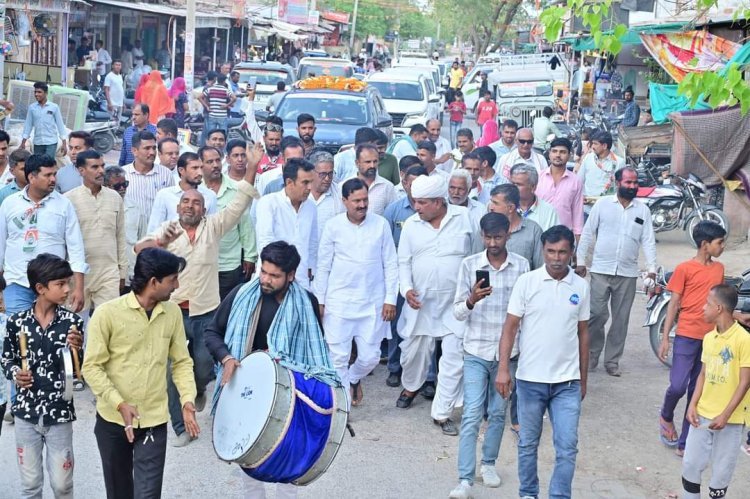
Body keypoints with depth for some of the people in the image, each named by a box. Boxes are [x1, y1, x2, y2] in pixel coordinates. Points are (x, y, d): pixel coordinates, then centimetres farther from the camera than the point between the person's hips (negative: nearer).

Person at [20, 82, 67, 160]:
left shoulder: (54, 107, -2)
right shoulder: (32, 107, 4)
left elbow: (60, 124, 1)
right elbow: (28, 125, 8)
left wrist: (64, 143, -3)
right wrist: (23, 142, 6)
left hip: (51, 142, -3)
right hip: (37, 143, 3)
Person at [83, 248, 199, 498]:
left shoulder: (173, 312, 0)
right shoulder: (107, 313, -12)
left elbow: (182, 362, 6)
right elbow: (92, 367, -11)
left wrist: (187, 400, -9)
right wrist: (120, 404, -21)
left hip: (154, 421, 1)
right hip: (112, 419, -1)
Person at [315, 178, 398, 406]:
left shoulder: (381, 224, -2)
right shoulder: (333, 226, -4)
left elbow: (391, 264, 2)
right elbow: (323, 266, 2)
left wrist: (390, 299, -2)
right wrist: (319, 300, 2)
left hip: (372, 303, 1)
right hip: (339, 302, -1)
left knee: (370, 357, 6)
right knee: (338, 356, 0)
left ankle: (354, 379, 38)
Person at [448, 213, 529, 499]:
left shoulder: (521, 266, -2)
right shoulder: (469, 265, -4)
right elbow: (458, 313, -3)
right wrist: (471, 300, -24)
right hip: (476, 351, -1)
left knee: (498, 413, 12)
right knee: (471, 416, -7)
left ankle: (489, 463, 31)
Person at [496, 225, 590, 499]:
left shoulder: (581, 286, 2)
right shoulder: (526, 282, -5)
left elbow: (583, 334, 10)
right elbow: (510, 327, -4)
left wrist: (583, 380, 12)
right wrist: (503, 369, -13)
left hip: (567, 382, 1)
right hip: (530, 379, -1)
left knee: (567, 448, -3)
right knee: (528, 444, 12)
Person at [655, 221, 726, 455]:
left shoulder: (719, 268, 9)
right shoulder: (684, 269, -6)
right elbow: (673, 304, -4)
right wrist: (665, 339, -7)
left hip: (710, 338, 5)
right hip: (686, 336, -5)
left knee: (696, 391, 7)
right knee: (678, 386, -9)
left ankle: (685, 442, 14)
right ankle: (666, 416, 23)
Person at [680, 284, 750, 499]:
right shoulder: (708, 338, 5)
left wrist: (725, 415, -18)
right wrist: (693, 405, 0)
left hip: (729, 419, -6)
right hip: (703, 414, 6)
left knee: (721, 470, 5)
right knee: (690, 463, 10)